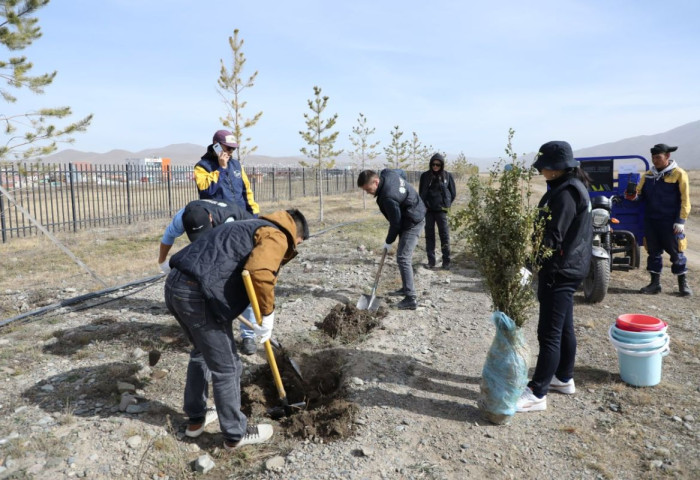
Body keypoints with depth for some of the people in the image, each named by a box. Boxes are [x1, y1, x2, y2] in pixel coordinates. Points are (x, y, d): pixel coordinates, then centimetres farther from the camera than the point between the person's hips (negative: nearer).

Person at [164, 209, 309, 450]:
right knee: (226, 367, 7)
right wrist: (268, 314, -10)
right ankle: (236, 434, 24)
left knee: (202, 352, 29)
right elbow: (259, 272, -23)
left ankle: (196, 418, 43)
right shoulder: (277, 236, -2)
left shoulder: (251, 227, 27)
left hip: (175, 284, 10)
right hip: (197, 294, -10)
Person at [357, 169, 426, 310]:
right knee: (404, 256, 18)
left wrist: (389, 242, -8)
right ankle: (406, 288, 30)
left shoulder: (388, 197, -32)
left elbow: (395, 222, -23)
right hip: (414, 217, 10)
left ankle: (411, 298, -12)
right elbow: (402, 173, 18)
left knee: (403, 259, -12)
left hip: (412, 223, -10)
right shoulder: (387, 173, -6)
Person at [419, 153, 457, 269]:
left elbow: (453, 193, 8)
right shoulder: (425, 176, 4)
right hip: (428, 210, 2)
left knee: (444, 235, -2)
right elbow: (421, 193, 11)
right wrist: (424, 205, 5)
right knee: (429, 235, 5)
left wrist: (446, 204, 5)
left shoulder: (447, 176, 1)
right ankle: (431, 261, 11)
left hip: (441, 210, -2)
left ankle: (446, 261, 4)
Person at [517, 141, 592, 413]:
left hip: (560, 270, -11)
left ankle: (537, 394, 2)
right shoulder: (573, 187, 13)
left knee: (549, 333, -5)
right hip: (567, 268, 11)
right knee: (564, 328, 20)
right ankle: (564, 379, 34)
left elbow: (552, 237, -23)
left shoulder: (565, 193, -20)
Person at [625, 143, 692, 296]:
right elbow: (639, 192, 12)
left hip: (671, 222, -4)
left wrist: (681, 221, -12)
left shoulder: (679, 174, -5)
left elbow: (685, 199, -6)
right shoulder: (649, 175, 9)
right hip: (651, 220, 4)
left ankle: (683, 284, 15)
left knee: (676, 252, 2)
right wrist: (633, 195, -13)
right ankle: (655, 283, 18)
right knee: (653, 252, 9)